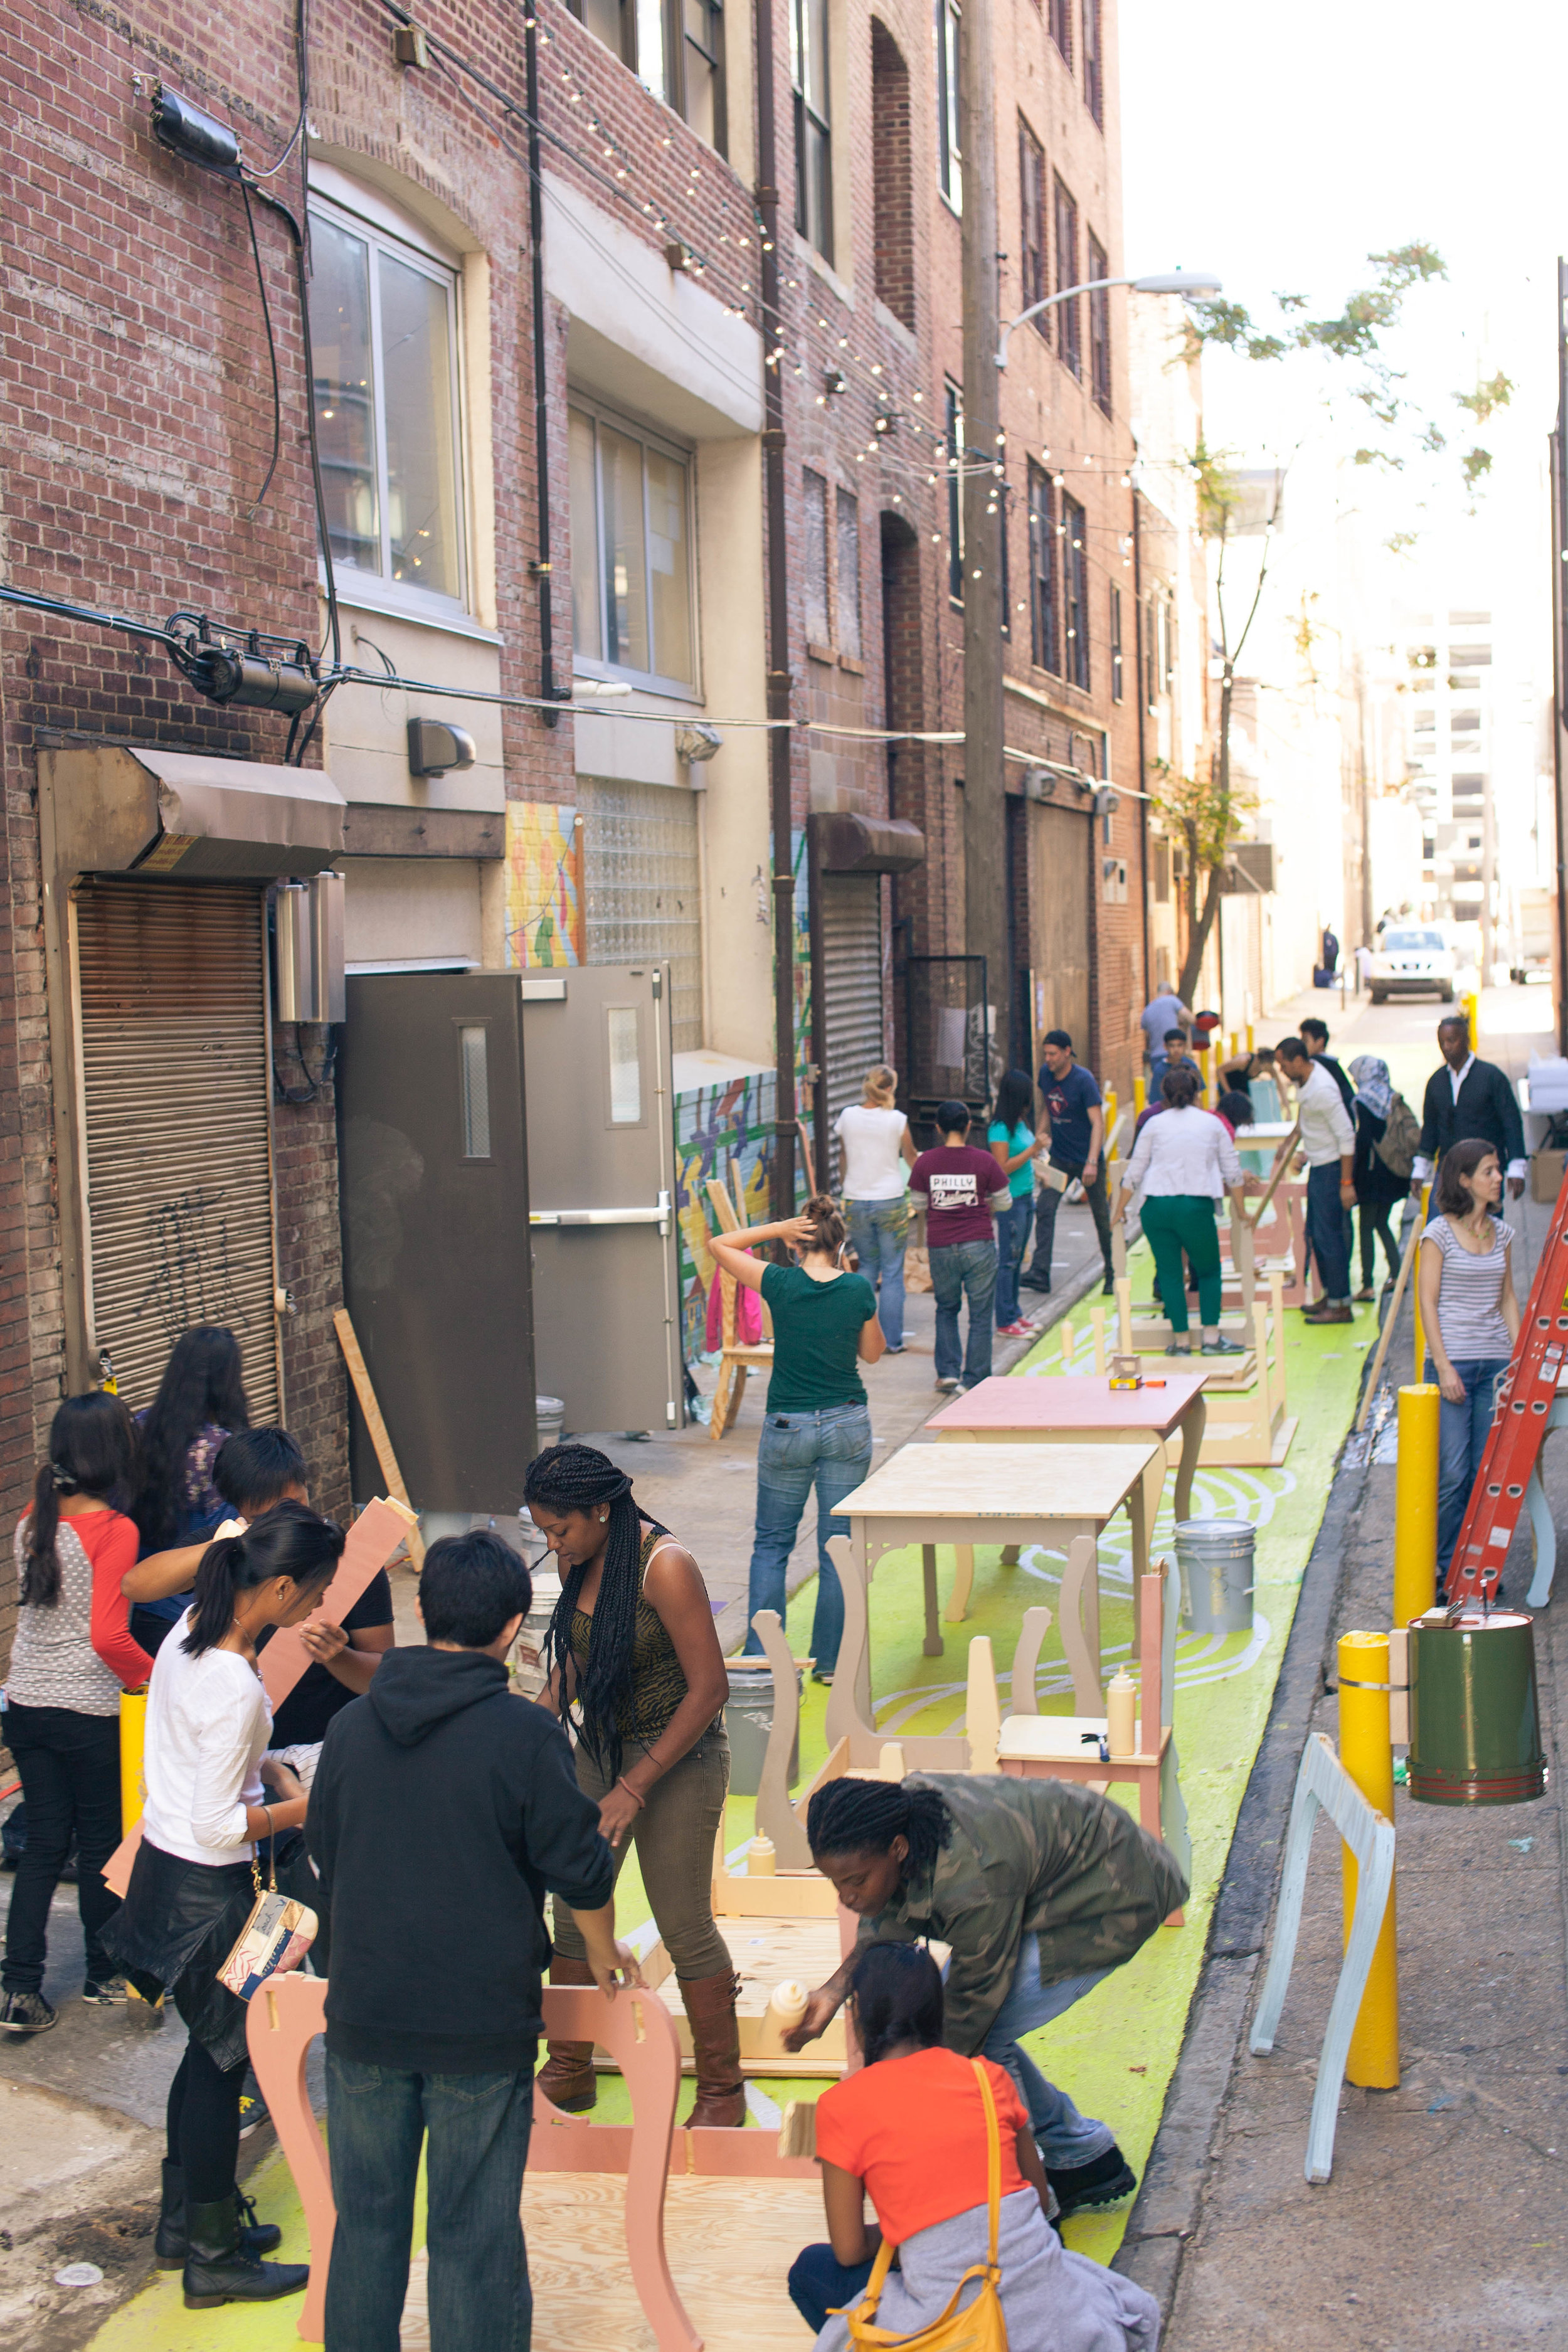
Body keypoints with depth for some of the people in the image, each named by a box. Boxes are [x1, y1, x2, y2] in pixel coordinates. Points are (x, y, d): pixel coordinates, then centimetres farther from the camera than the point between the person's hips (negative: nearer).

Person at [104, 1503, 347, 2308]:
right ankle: (213, 2257, 18)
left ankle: (185, 2218, 35)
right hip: (207, 1892, -9)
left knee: (210, 2047, 21)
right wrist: (306, 1807, -13)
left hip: (162, 1867, 9)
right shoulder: (234, 1686, -30)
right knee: (224, 2058, 5)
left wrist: (268, 1771, 6)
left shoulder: (194, 1625, -2)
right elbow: (218, 1826, -24)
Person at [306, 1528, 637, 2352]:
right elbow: (581, 1869, -7)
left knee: (366, 2219, 16)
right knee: (474, 2235, 5)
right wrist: (602, 1952, 13)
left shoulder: (351, 1724, 1)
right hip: (483, 2027, -4)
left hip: (364, 2015, 4)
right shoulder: (525, 1734, -13)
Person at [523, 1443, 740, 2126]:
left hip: (679, 1761, -7)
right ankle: (569, 2073, 27)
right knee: (573, 1911, 10)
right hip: (601, 1751, 7)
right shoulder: (578, 1563, -1)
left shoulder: (665, 1567, -23)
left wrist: (635, 1787, -20)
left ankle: (722, 2089, 18)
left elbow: (709, 1688, -22)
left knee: (684, 1926, 1)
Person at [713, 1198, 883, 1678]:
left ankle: (762, 1655, 10)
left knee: (771, 1544, 13)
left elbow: (720, 1245, 1)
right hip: (848, 1426, 1)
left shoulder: (781, 1284, -12)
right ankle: (831, 1661, 12)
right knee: (839, 1547, 9)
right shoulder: (859, 1289, -8)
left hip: (787, 1427, -1)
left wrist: (779, 1227, -5)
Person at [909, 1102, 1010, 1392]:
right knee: (980, 1314, 7)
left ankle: (947, 1372, 13)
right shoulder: (984, 1161, -7)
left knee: (946, 1309, 20)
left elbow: (919, 1203, 8)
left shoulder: (925, 1162, -4)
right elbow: (1003, 1202, 4)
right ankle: (974, 1381, 8)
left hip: (941, 1247, 2)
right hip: (979, 1245, -2)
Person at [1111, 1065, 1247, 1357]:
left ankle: (1181, 1341, 11)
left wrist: (1118, 1212, 20)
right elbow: (1233, 1172, 13)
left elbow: (1133, 1174, 9)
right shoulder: (1213, 1123, 11)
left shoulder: (1155, 1124, 9)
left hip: (1157, 1206, 1)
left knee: (1170, 1273, 10)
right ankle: (1211, 1338, 6)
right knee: (1209, 1271, 14)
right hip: (1197, 1206, -1)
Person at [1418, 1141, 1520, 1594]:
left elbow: (1507, 1298, 16)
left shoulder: (1501, 1233, 11)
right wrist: (1443, 1365, -12)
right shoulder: (1439, 1233, -5)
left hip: (1495, 1362, 5)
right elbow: (1428, 1303, -6)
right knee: (1452, 1473, -5)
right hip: (1453, 1361, -5)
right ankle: (1445, 1569, 6)